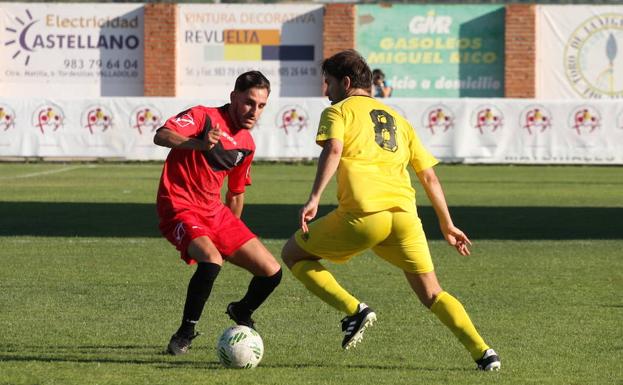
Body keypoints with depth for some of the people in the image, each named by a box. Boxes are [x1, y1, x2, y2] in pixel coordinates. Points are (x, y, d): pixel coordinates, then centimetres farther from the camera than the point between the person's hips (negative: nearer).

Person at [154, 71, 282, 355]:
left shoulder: (247, 144, 10)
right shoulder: (203, 117, -11)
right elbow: (161, 136, -28)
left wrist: (234, 234, 27)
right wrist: (197, 143, -45)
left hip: (215, 213, 7)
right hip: (179, 208, -7)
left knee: (271, 272, 1)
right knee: (211, 260, -35)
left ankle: (242, 312, 33)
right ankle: (185, 333, -16)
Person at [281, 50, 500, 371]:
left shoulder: (338, 111, 13)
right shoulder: (398, 120, 29)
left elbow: (333, 150, -10)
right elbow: (429, 176, 27)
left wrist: (314, 198, -18)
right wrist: (447, 225, 31)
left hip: (363, 213, -5)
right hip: (404, 213, 5)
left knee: (293, 253, 15)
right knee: (432, 294, 16)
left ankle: (354, 310, -2)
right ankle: (483, 352, -3)